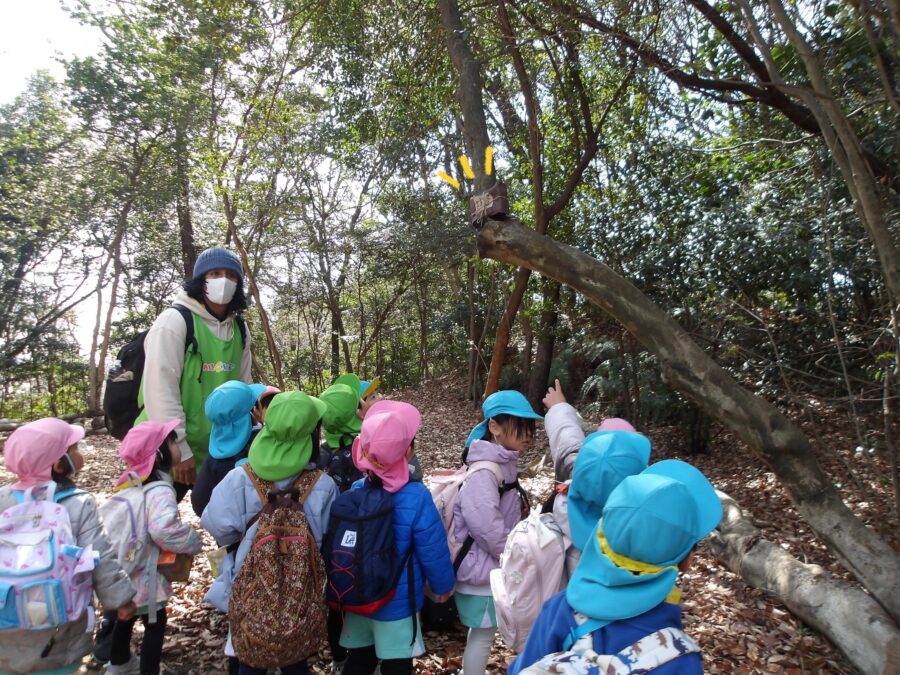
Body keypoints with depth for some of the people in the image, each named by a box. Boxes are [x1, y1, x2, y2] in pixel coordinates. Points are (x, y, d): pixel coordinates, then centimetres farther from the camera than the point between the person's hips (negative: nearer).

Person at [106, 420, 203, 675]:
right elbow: (163, 529, -42)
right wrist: (193, 542, -26)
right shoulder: (159, 490, -28)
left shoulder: (133, 480, 1)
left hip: (126, 567, 9)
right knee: (155, 624, 9)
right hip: (144, 572, -9)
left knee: (127, 615, 30)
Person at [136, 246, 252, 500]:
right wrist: (178, 449, -18)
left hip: (218, 451, 5)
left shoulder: (240, 329, 6)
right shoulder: (175, 320, -12)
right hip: (168, 451, -5)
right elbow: (160, 388, -17)